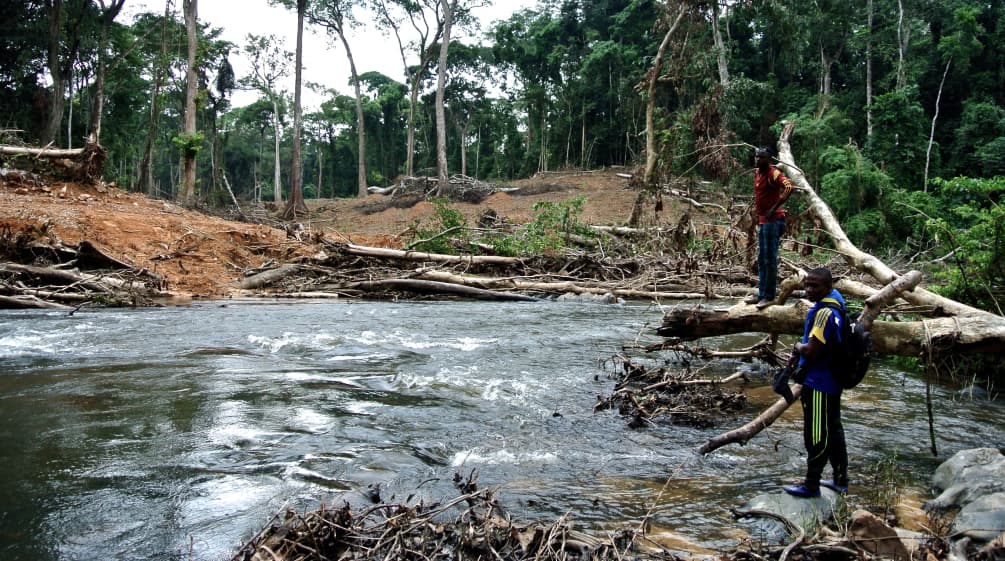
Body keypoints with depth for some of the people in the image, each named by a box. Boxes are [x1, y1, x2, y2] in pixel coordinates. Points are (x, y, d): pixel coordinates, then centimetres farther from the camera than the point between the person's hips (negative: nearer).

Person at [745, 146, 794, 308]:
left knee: (770, 259, -6)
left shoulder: (773, 173, -13)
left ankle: (770, 296, -2)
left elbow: (789, 187, -28)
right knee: (761, 260, 13)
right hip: (762, 221, 10)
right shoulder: (757, 173, 13)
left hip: (773, 221, -10)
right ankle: (761, 294, 20)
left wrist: (774, 208, -26)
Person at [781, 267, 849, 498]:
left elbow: (811, 351, -26)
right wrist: (799, 353, 6)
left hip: (818, 384, -10)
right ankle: (841, 480, 30)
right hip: (832, 381, 10)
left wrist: (798, 347, -6)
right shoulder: (835, 304, 8)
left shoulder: (825, 312, -24)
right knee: (833, 429, 18)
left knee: (816, 435, 1)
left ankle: (811, 485, 11)